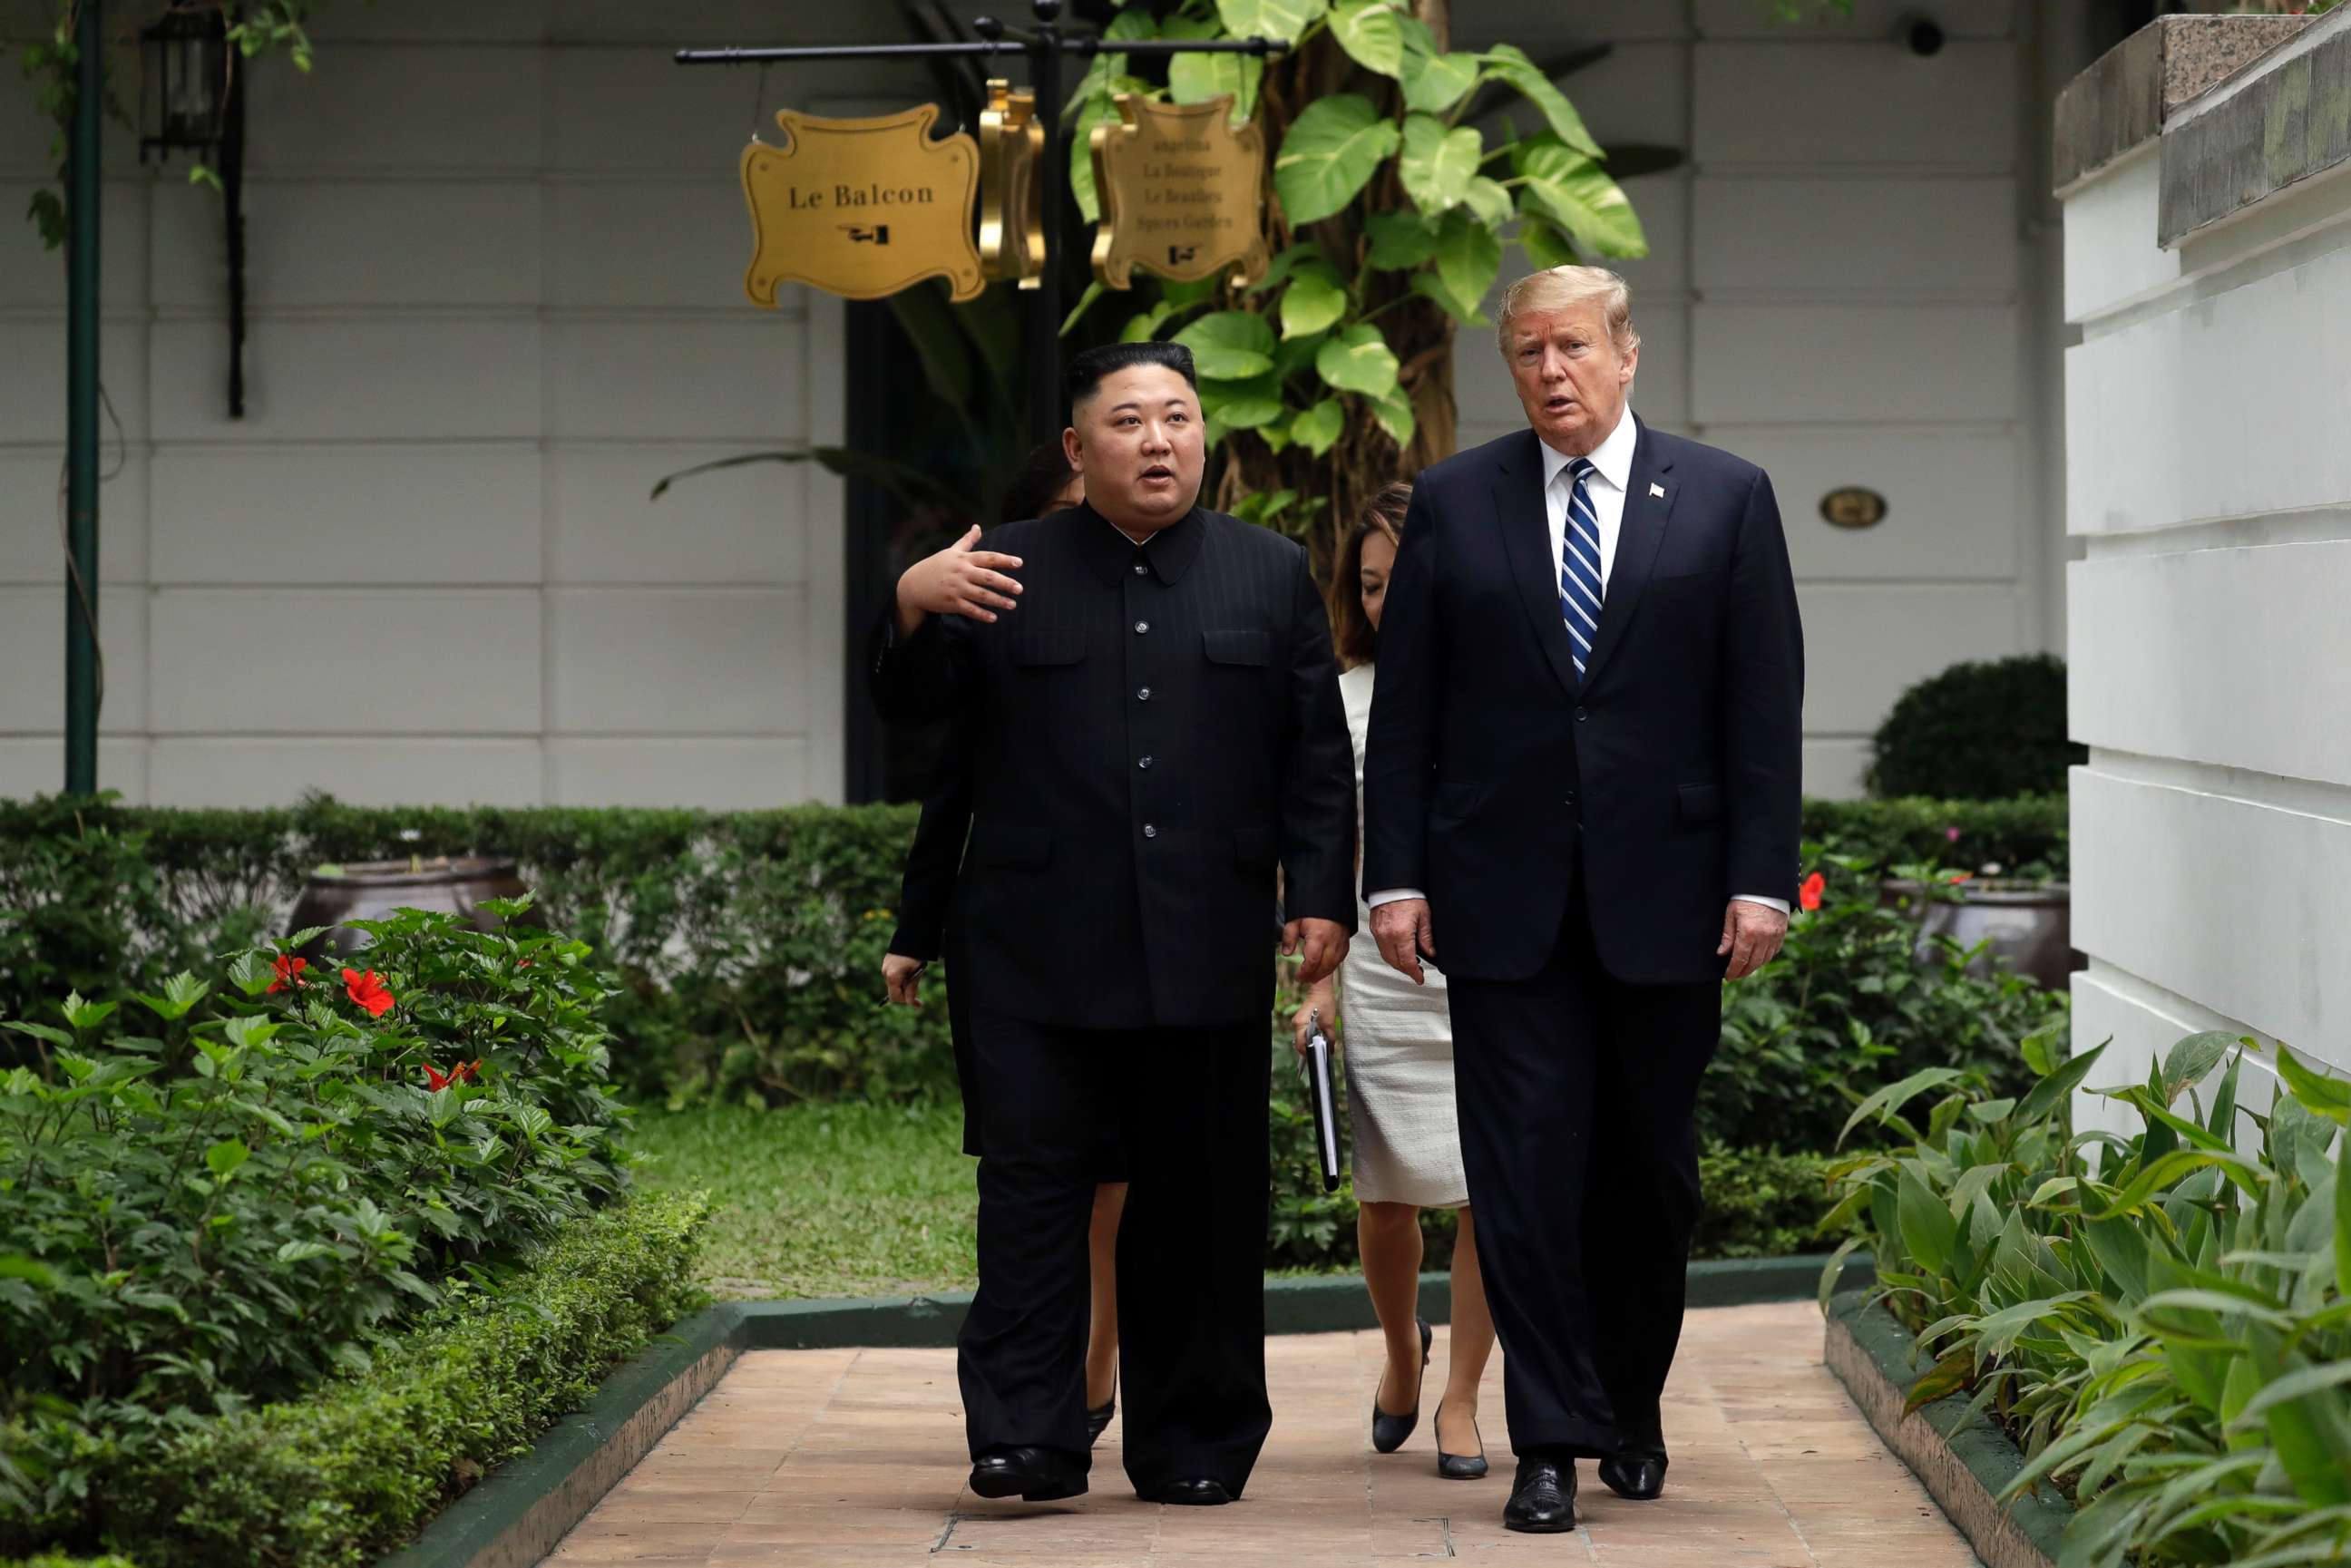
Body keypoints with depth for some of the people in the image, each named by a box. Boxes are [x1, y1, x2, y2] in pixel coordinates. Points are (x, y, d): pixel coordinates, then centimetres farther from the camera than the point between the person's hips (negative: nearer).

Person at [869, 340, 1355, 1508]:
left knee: (1199, 1201, 5)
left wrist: (1321, 897, -1)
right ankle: (1025, 1436, -6)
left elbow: (1316, 757, 9)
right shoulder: (1007, 572, 9)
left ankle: (1193, 1442, 13)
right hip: (1042, 954, -1)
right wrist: (912, 610, -14)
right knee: (1031, 1187, -7)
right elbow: (911, 709, 6)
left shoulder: (1271, 575, 11)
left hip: (1207, 954, 1)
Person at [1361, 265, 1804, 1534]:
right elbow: (1405, 705, 5)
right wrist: (1396, 876, -1)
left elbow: (1765, 704, 1)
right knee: (1524, 1168, -3)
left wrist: (1760, 880, -5)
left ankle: (1633, 1409, 27)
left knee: (1650, 1169, 9)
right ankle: (1552, 1440, 1)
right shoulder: (1453, 501, 6)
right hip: (1505, 898, 0)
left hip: (1664, 895, 0)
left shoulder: (1724, 499, 4)